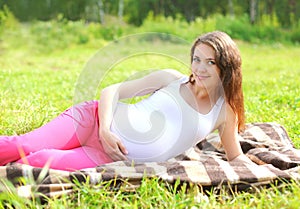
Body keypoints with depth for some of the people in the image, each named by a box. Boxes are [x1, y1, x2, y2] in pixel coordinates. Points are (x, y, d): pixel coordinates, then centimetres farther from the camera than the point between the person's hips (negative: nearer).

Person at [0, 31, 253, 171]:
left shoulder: (225, 112, 5)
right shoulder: (171, 78, 3)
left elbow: (236, 156, 15)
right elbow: (112, 91, 3)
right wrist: (105, 130, -15)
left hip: (114, 159, -1)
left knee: (36, 161, -23)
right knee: (23, 146, -18)